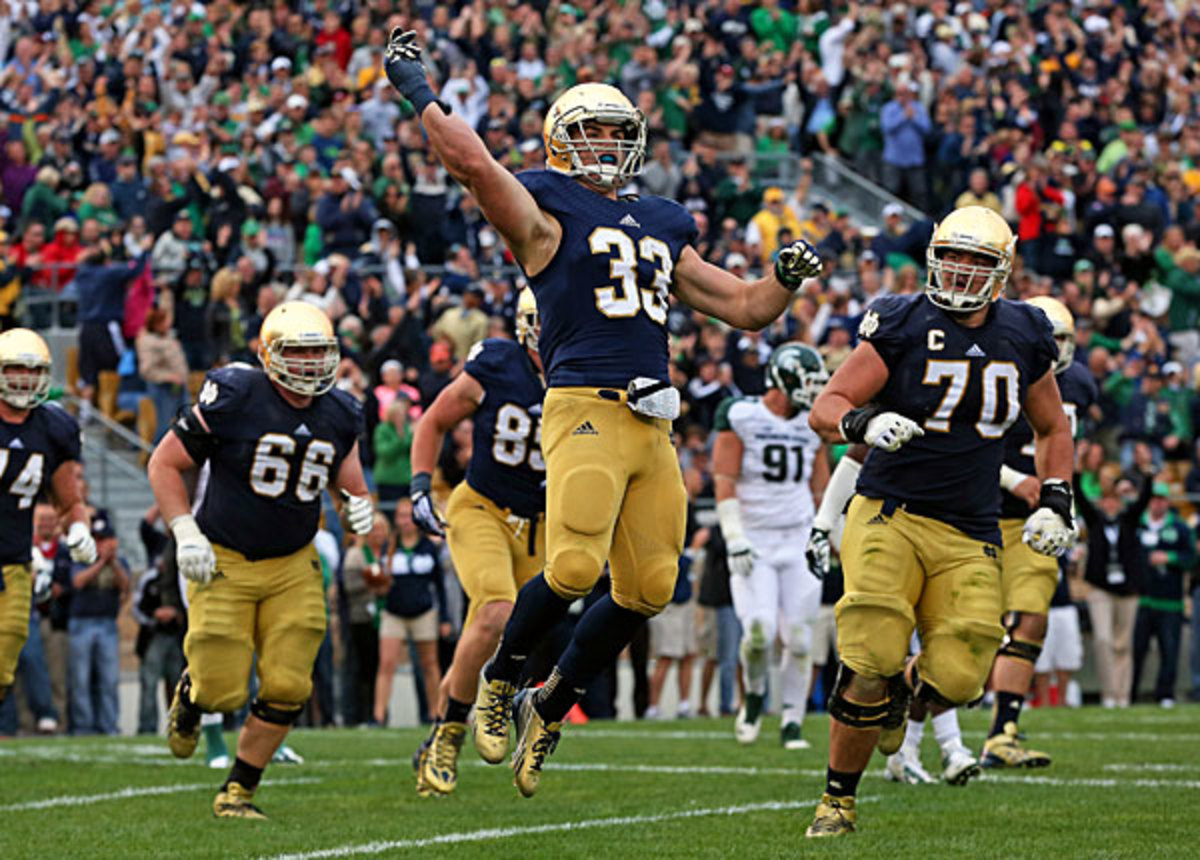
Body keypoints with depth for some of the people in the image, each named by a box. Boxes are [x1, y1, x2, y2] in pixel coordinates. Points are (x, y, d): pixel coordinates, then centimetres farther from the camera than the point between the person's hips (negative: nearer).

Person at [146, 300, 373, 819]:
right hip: (224, 563, -4)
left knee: (287, 689, -6)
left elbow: (349, 484, 16)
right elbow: (165, 464, -5)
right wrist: (185, 532, -13)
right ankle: (191, 693, 32)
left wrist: (358, 507, -9)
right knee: (223, 692, -6)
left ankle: (238, 790, 12)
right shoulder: (234, 398, -14)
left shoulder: (339, 416, 2)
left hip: (293, 567, 4)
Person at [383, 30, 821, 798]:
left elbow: (742, 307, 27)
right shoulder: (547, 214, 4)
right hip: (584, 409, -7)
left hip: (654, 423, 7)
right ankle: (500, 678, 6)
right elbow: (472, 161, -12)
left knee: (648, 589, 3)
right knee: (574, 568, -20)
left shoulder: (659, 229, 24)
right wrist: (416, 90, -6)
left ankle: (550, 709, 20)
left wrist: (786, 280, 9)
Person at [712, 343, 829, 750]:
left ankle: (792, 721, 8)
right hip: (754, 540, -4)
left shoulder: (812, 426, 11)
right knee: (760, 631, -16)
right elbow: (725, 480, -6)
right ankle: (754, 694, 12)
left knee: (799, 639, -3)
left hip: (799, 540, 4)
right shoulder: (740, 416, -3)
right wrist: (734, 538, -14)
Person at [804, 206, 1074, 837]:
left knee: (955, 677, -12)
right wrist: (864, 423, -27)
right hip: (890, 516, -3)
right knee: (872, 659, -19)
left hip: (968, 537, 3)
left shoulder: (1023, 338, 8)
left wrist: (1055, 501, 9)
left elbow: (1052, 429, 23)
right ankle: (837, 800, 1)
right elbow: (825, 409, -6)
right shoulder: (903, 325, -5)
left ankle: (896, 692, 27)